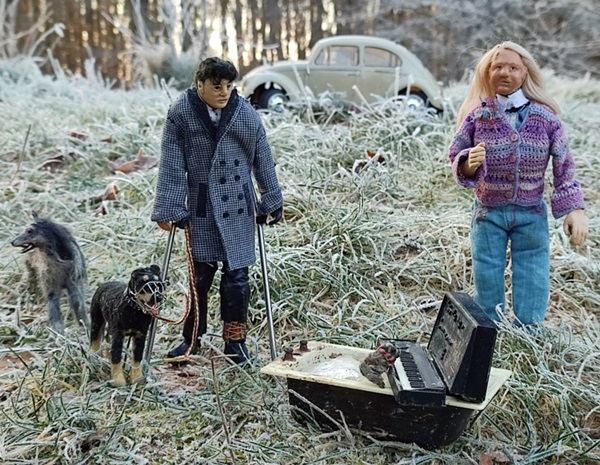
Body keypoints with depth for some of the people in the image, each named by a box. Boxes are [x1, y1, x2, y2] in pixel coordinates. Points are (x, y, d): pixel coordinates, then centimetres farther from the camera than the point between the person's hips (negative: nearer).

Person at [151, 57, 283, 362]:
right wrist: (167, 210, -9)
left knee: (236, 275, 4)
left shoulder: (246, 114, -2)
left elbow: (263, 160, 5)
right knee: (200, 274, 7)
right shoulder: (180, 114, -7)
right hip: (201, 208, -1)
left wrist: (272, 203, 8)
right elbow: (171, 165, -6)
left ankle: (235, 340, 18)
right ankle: (192, 338, 24)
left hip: (238, 208, 1)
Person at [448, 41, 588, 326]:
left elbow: (564, 166, -2)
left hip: (531, 215, 0)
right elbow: (456, 154, -1)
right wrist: (469, 164, -24)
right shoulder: (477, 115, -6)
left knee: (532, 287, 6)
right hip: (488, 213, 0)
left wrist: (575, 209, -7)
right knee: (487, 282, 10)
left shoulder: (545, 116, -5)